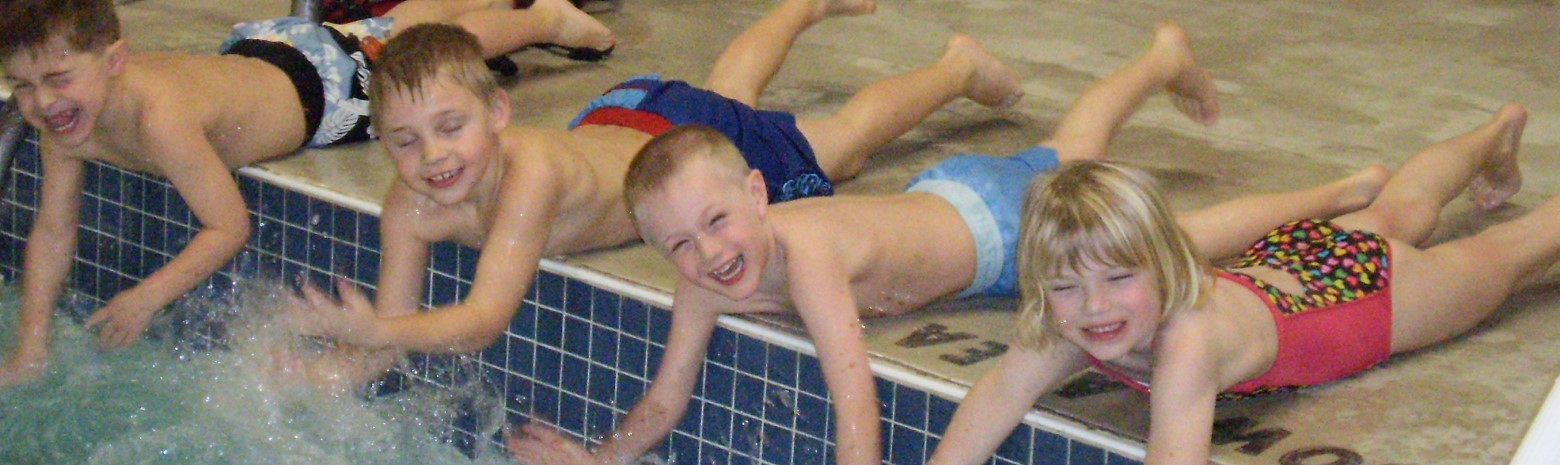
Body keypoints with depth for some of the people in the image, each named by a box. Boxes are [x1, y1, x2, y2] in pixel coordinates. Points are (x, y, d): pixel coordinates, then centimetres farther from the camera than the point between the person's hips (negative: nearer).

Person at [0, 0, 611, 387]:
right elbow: (53, 231, -14)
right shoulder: (66, 123, -25)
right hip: (252, 58, 6)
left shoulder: (160, 119, -46)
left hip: (323, 84, -6)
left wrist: (149, 296, -46)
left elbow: (230, 225, -40)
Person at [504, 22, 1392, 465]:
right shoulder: (705, 283, -26)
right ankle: (1167, 58, 64)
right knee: (1067, 154, 34)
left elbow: (854, 386, -52)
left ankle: (1335, 197, 35)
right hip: (942, 194, 7)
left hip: (1003, 224, -7)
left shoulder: (807, 256, -45)